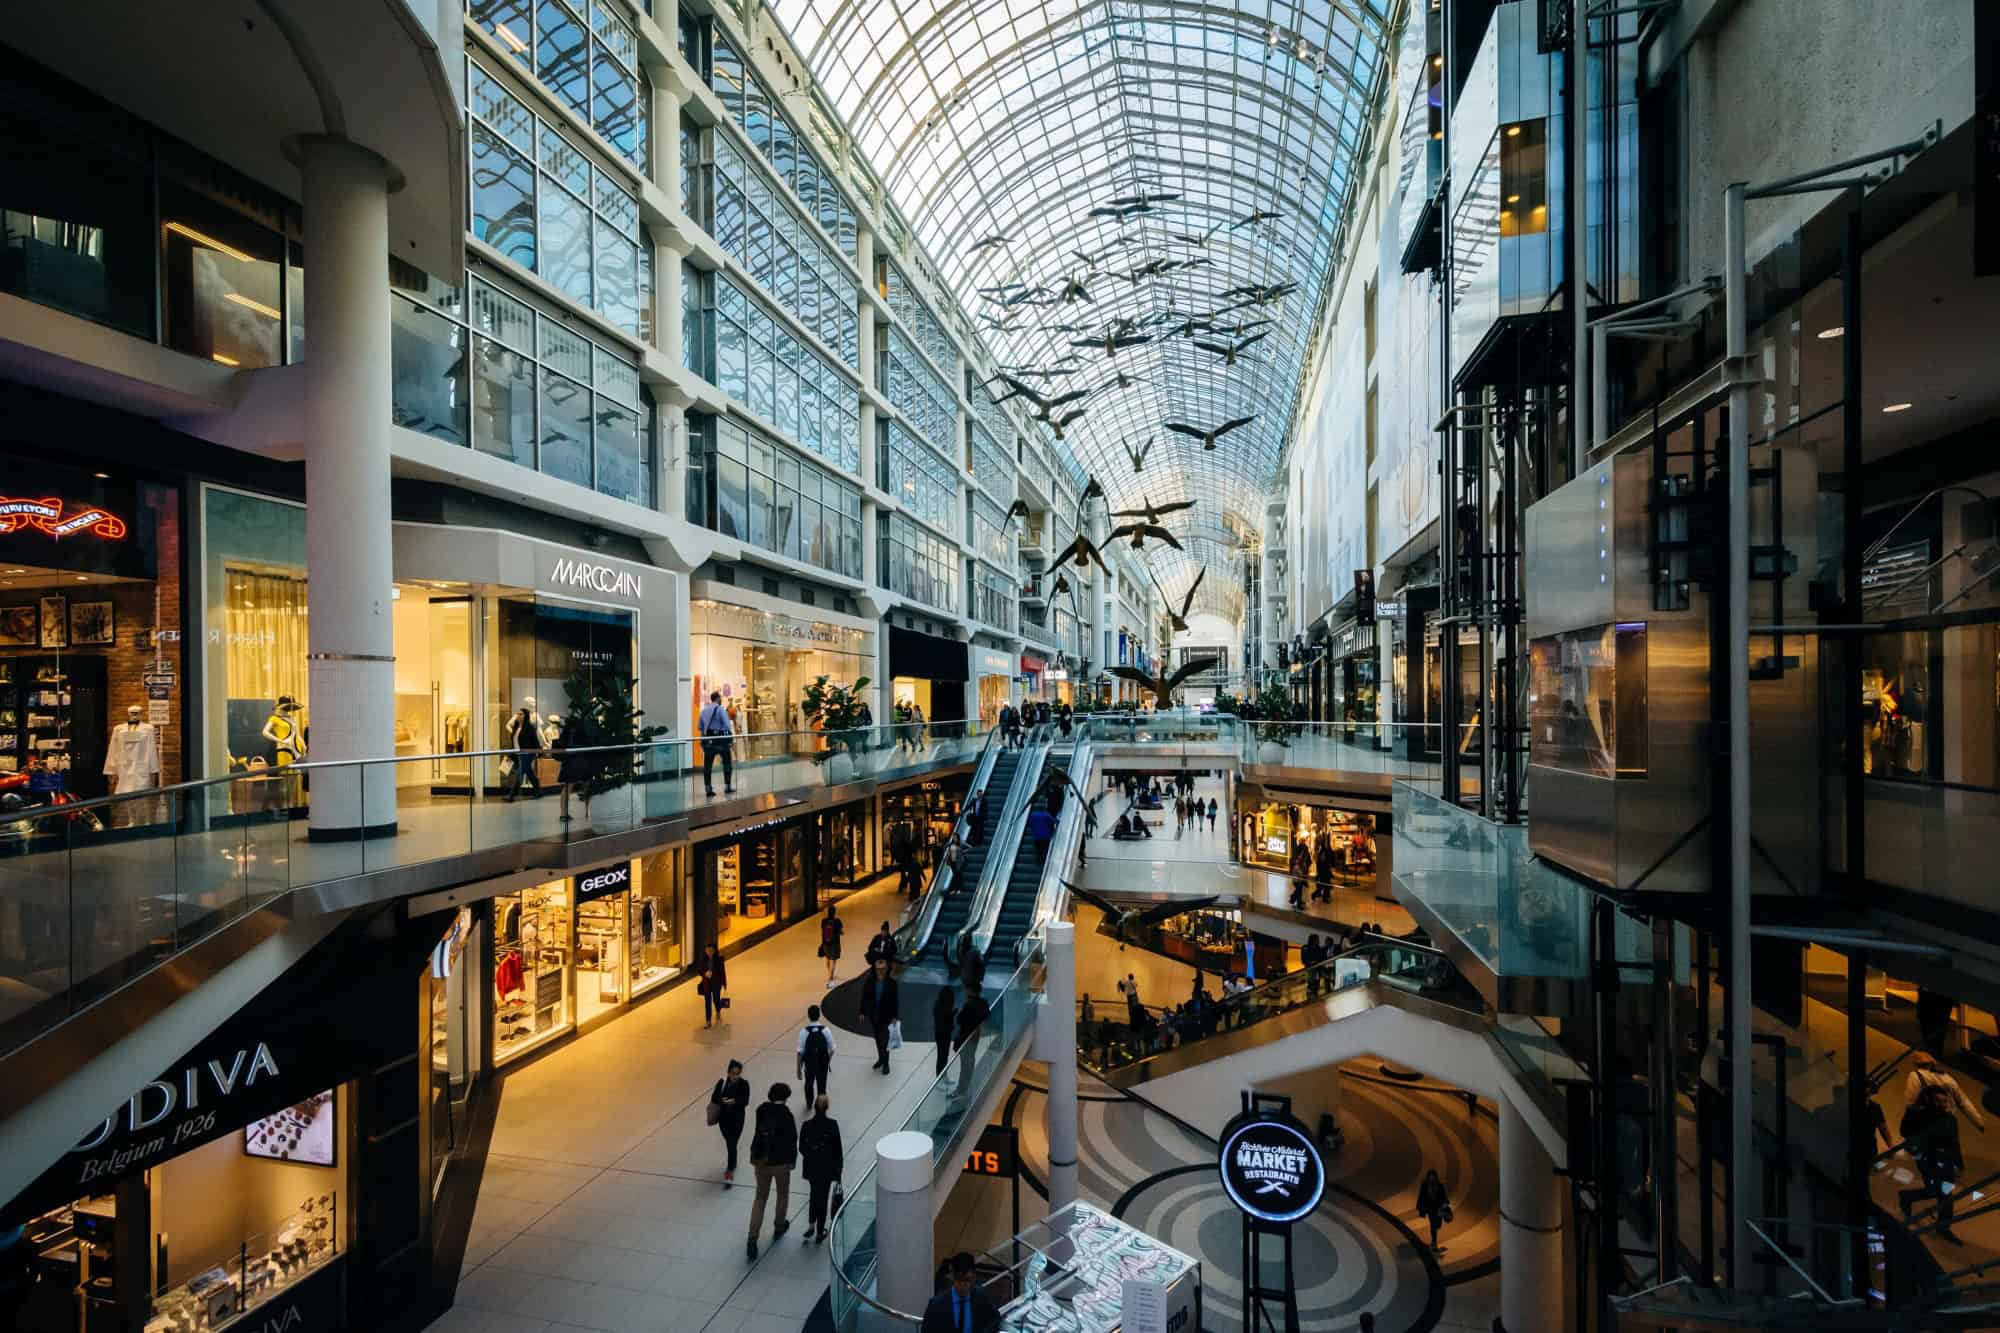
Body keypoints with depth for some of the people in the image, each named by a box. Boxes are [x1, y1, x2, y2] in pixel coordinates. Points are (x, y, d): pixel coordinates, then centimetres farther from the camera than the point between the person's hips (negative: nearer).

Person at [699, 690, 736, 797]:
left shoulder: (704, 711, 10)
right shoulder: (721, 710, -10)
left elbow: (701, 727, 13)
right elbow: (727, 726, -14)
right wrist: (732, 739, -4)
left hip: (708, 740, 5)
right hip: (721, 740, -5)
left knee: (707, 765, 6)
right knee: (727, 763, 9)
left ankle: (708, 788, 5)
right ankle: (727, 786, 12)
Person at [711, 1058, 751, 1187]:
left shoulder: (744, 1084, -15)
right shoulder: (722, 1082, -9)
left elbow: (745, 1101, -18)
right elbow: (714, 1097, -8)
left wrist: (734, 1101, -37)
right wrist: (722, 1100, -29)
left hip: (737, 1118, -4)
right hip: (724, 1117, 4)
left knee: (732, 1144, -8)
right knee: (728, 1142, 24)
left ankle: (730, 1174, -2)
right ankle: (732, 1162, 51)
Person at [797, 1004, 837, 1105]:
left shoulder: (804, 1031, -19)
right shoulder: (826, 1030, -16)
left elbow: (800, 1052, -16)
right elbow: (831, 1049, -7)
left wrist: (799, 1068, -4)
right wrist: (828, 1061, 12)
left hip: (809, 1064, 1)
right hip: (823, 1064, -1)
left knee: (809, 1084, 28)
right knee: (822, 1086, 15)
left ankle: (809, 1103, 52)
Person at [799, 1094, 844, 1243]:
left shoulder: (806, 1126, -11)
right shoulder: (832, 1125, -16)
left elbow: (801, 1148, -2)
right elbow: (837, 1148, -11)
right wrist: (838, 1168, 1)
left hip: (811, 1167, 2)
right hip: (827, 1168, -2)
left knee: (814, 1194, 24)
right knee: (823, 1197, 11)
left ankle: (811, 1225, 19)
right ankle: (820, 1232, 17)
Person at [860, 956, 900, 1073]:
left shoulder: (891, 982, -16)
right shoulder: (869, 981, -10)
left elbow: (895, 1000, -11)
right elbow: (864, 997, -2)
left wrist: (894, 1016, -10)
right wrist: (862, 1012, 0)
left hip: (886, 1015, -3)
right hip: (873, 1015, 3)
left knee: (885, 1039, -2)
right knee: (878, 1038, 19)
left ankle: (885, 1063, 11)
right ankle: (881, 1058, 36)